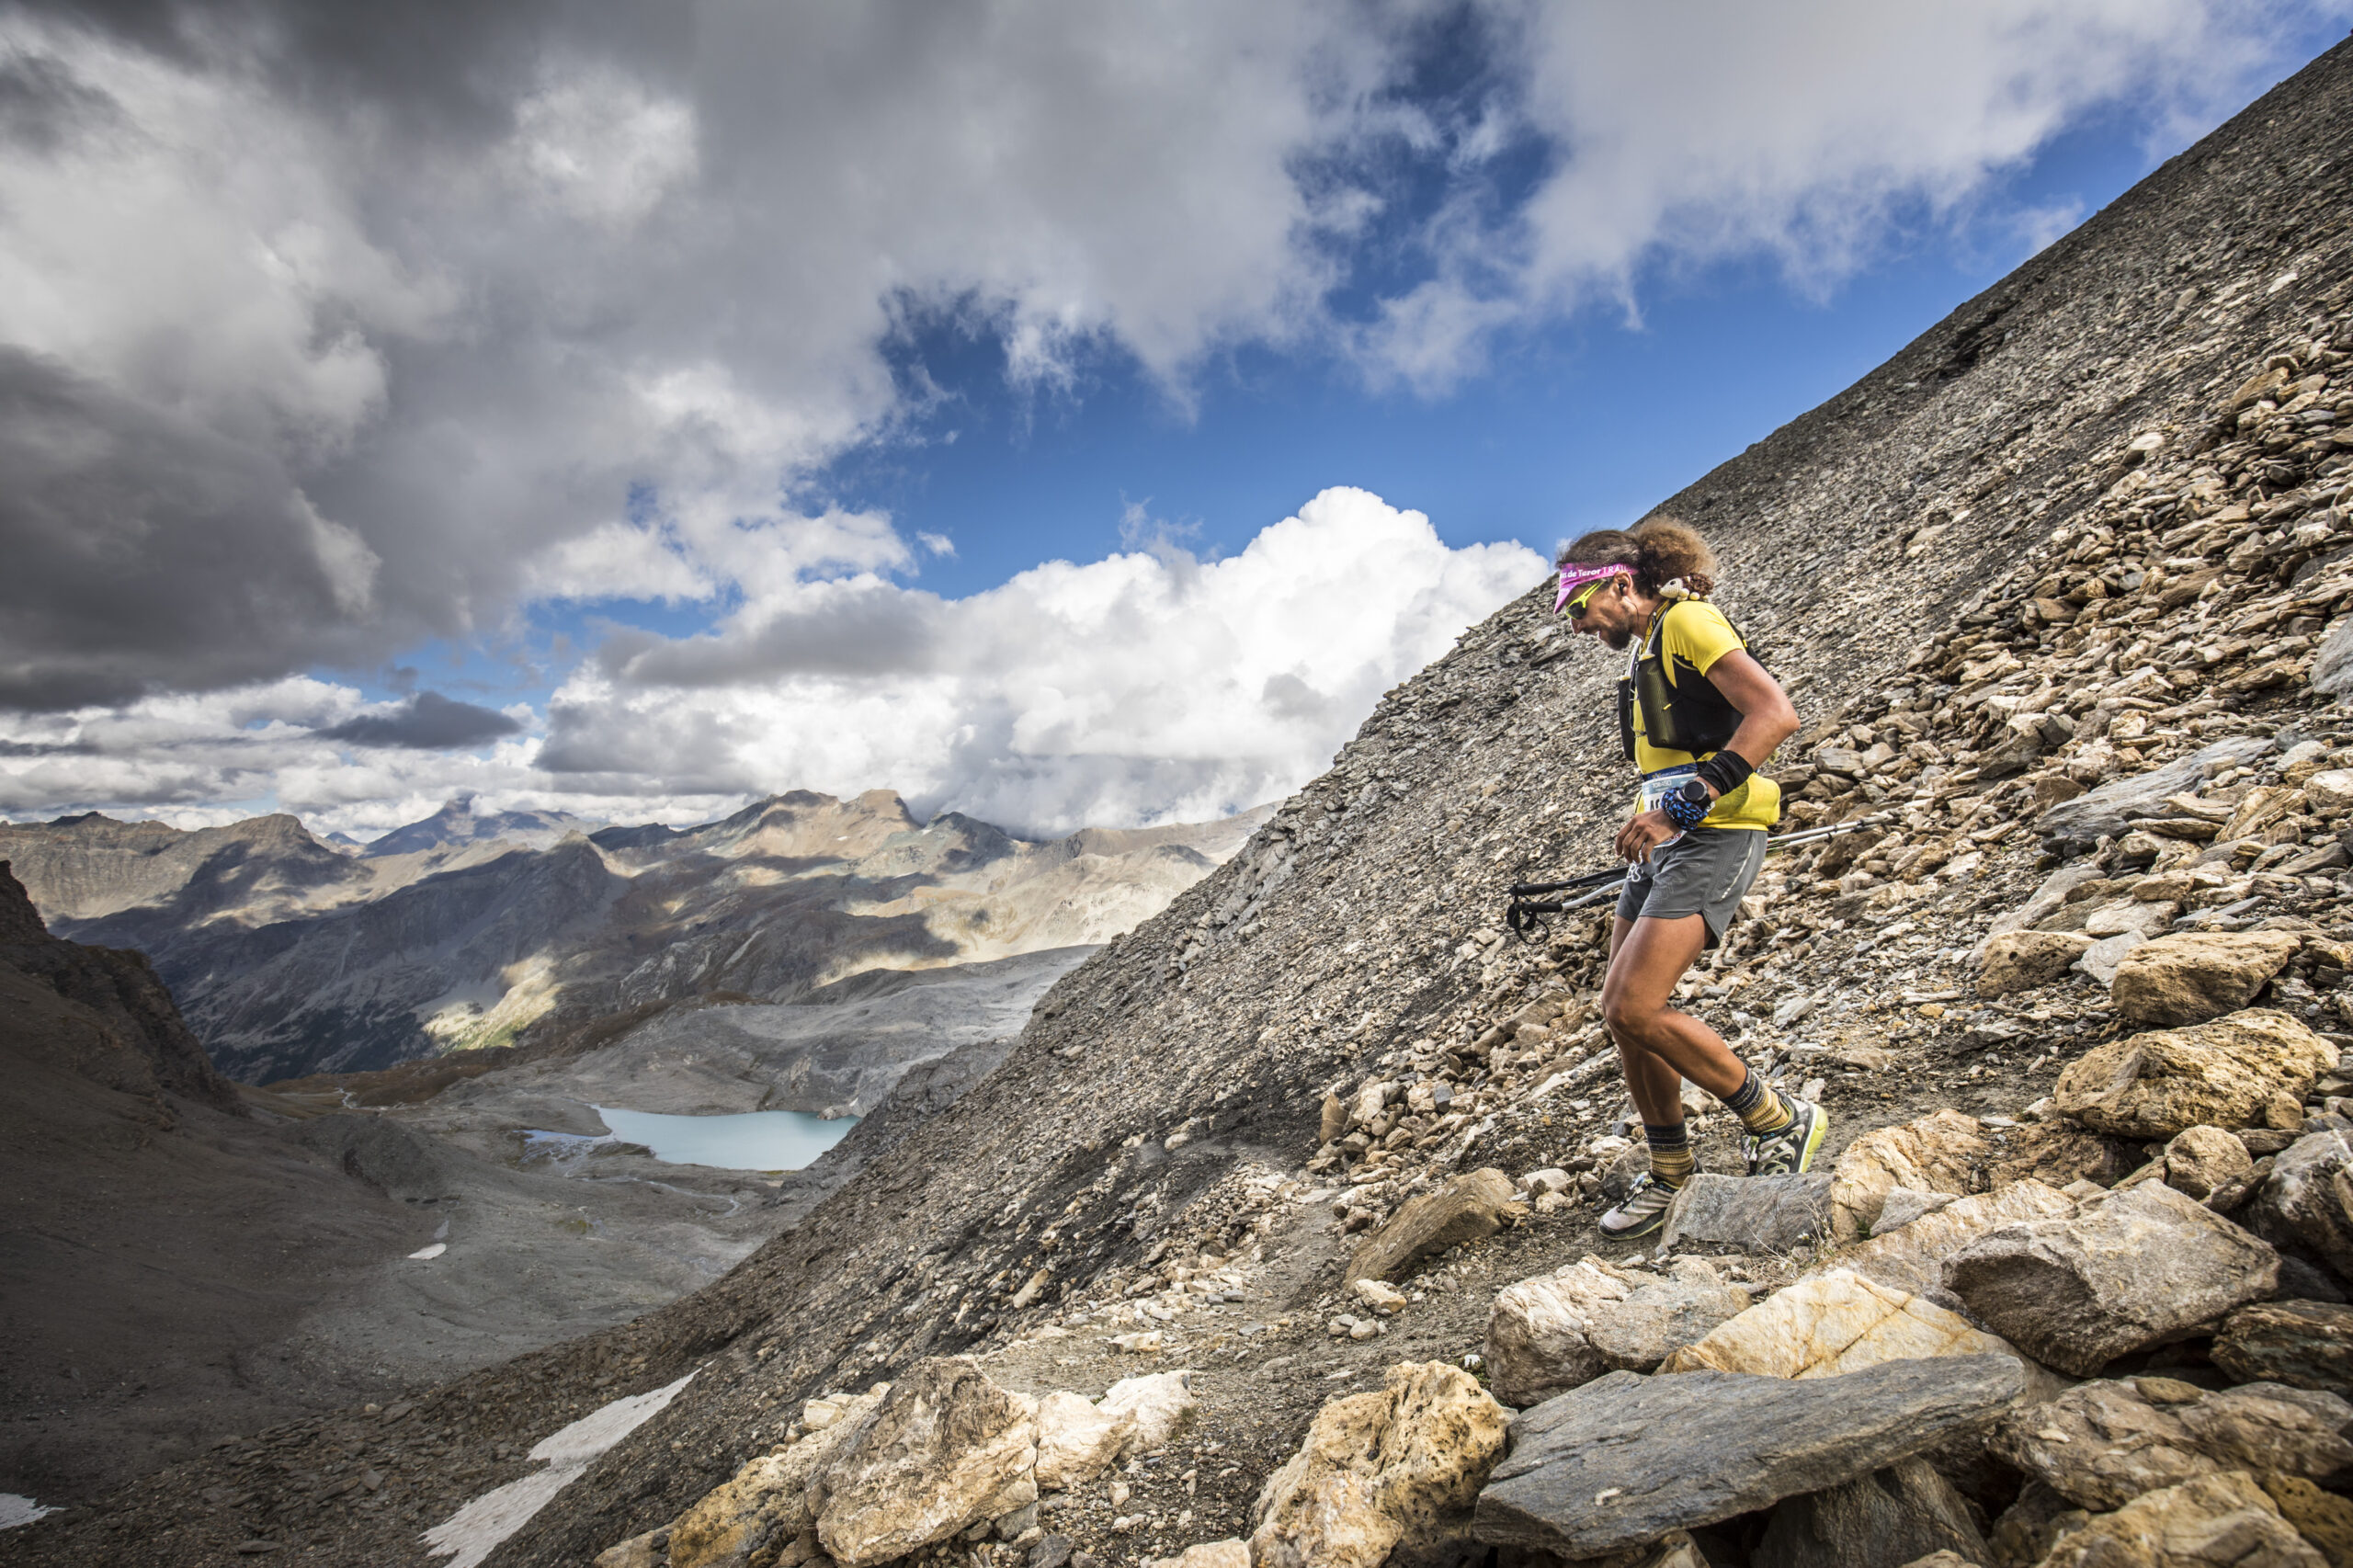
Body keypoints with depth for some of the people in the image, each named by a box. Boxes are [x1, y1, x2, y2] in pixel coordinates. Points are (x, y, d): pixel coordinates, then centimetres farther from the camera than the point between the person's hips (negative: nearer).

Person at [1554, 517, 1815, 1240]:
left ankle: (1779, 1123, 5)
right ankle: (1671, 1178, 21)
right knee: (1621, 1012, 7)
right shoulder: (1644, 649, 20)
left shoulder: (1687, 621, -9)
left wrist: (1688, 802, -28)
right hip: (1666, 841, 10)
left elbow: (1776, 714, -22)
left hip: (1713, 836, -10)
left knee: (1635, 1008, -16)